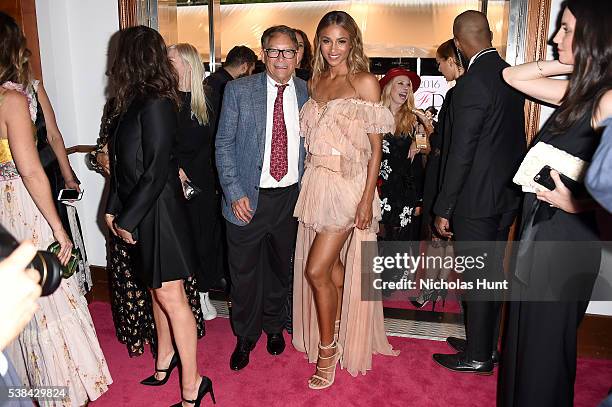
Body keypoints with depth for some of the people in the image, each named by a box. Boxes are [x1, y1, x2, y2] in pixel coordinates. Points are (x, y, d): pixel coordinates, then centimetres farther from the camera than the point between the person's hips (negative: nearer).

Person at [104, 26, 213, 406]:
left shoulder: (155, 105, -19)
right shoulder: (136, 103, 8)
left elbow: (156, 173, -20)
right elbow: (125, 162, 11)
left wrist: (127, 219, -13)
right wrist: (113, 208, 7)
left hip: (159, 210, -8)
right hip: (138, 209, 8)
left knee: (169, 294, -2)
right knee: (157, 289, 20)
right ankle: (166, 353, 39)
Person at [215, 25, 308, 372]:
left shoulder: (308, 93, 3)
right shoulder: (239, 90, -5)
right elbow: (224, 144, -4)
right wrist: (235, 193, -11)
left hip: (290, 196, 2)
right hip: (248, 198, -2)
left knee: (281, 267, 18)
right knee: (244, 271, 9)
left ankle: (274, 325, 43)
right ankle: (246, 337, 33)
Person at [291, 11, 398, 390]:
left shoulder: (365, 82, -5)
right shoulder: (316, 81, 12)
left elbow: (376, 146, -8)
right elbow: (313, 137, 14)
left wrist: (367, 198, -13)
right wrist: (311, 183, 7)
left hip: (348, 185, -5)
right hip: (316, 181, 6)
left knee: (316, 269, -7)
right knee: (332, 263, 13)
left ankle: (327, 349, 14)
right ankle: (337, 338, 33)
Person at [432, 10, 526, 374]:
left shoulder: (472, 84, -19)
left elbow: (461, 153, -20)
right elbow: (515, 138, 12)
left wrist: (443, 209, -13)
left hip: (477, 198, -8)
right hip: (508, 194, 9)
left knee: (476, 277, 4)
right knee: (493, 272, 18)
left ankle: (477, 356, 20)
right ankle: (487, 343, 34)